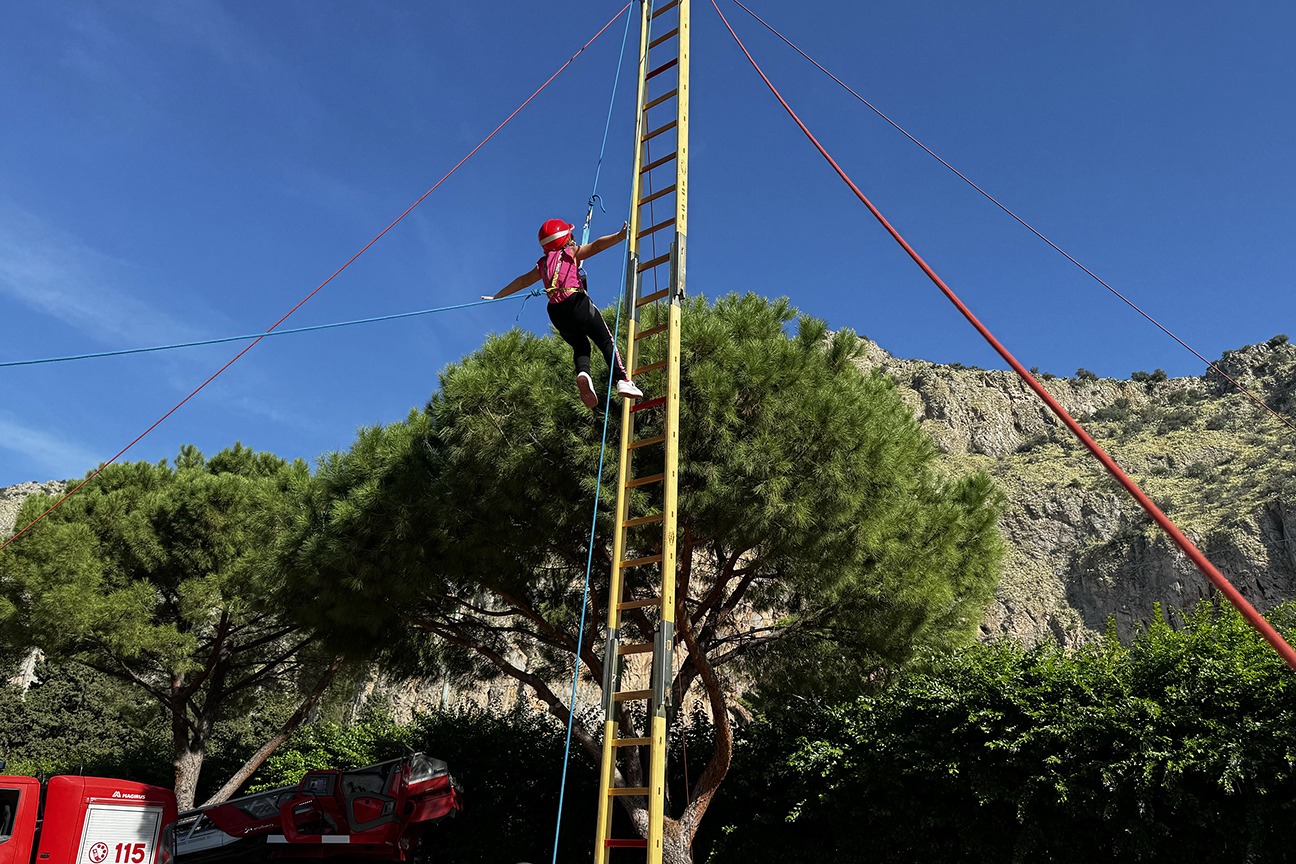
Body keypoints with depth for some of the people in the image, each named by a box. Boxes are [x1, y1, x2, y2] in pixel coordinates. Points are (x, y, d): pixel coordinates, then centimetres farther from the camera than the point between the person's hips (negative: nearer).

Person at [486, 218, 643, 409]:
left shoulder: (543, 264, 23)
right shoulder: (572, 252, 10)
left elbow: (522, 281, 33)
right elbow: (596, 246, -7)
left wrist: (496, 297, 43)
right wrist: (619, 236, -18)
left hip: (557, 314, 5)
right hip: (578, 304, -5)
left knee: (580, 347, 19)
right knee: (606, 342, 1)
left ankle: (583, 373, -11)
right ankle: (622, 380, -15)